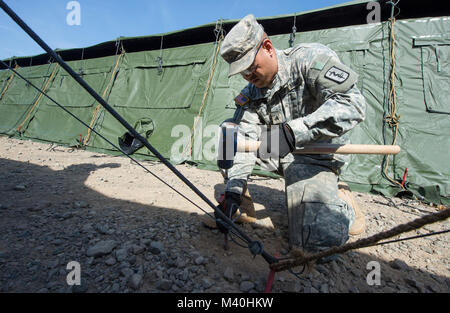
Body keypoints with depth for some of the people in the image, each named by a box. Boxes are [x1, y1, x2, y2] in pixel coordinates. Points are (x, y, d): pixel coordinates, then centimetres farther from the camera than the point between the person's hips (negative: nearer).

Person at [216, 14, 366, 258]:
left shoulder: (309, 58, -14)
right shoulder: (250, 95, 2)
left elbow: (352, 104, -27)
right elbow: (242, 141, -8)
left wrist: (292, 131, -39)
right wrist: (233, 191, -18)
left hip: (314, 157, -5)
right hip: (274, 154, 6)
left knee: (320, 238, -27)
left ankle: (340, 203, 8)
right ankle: (242, 194, 5)